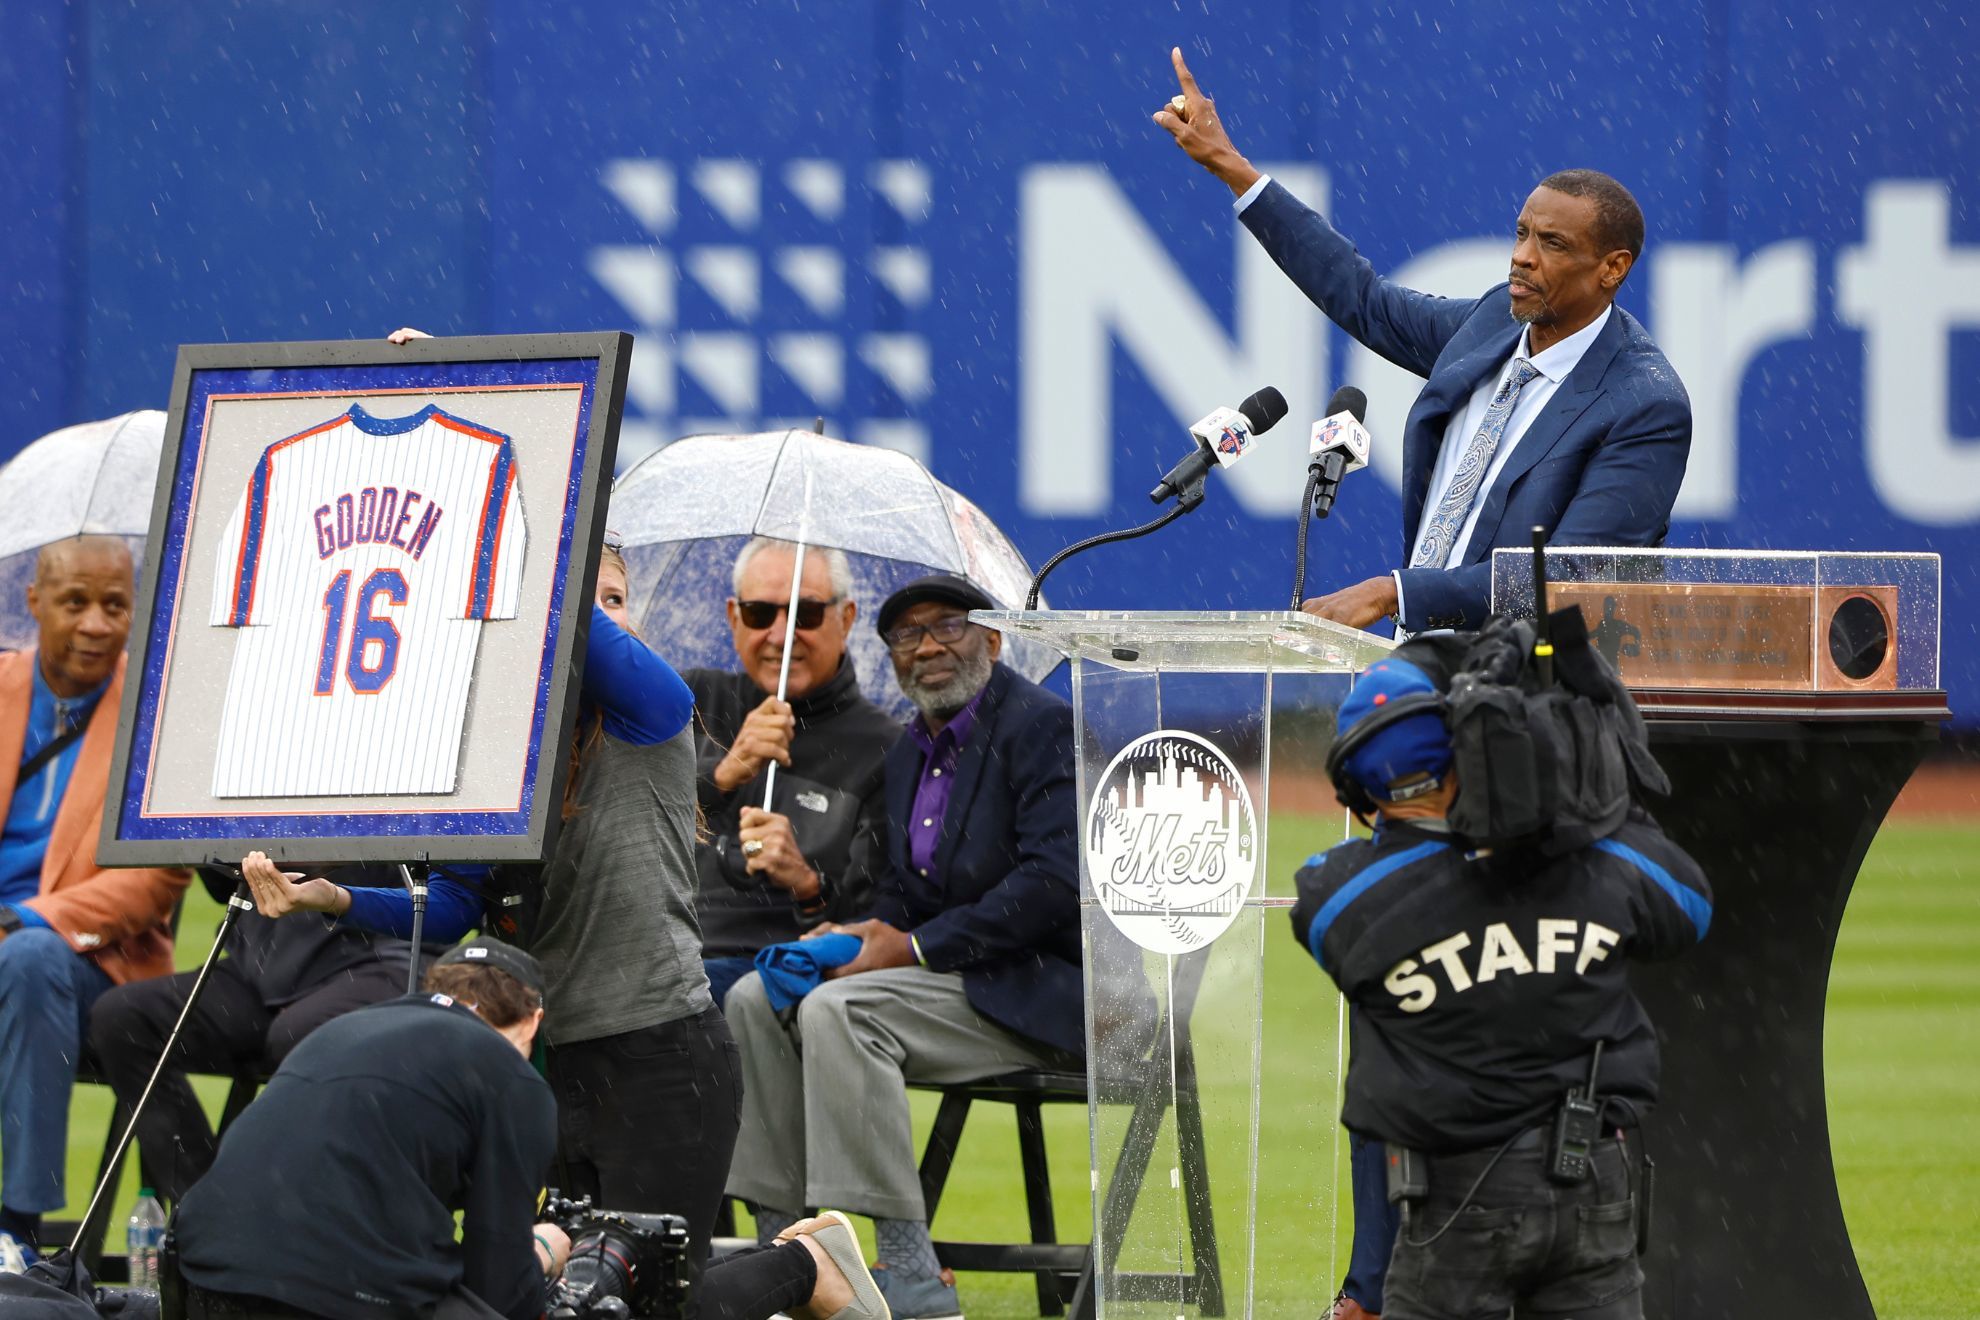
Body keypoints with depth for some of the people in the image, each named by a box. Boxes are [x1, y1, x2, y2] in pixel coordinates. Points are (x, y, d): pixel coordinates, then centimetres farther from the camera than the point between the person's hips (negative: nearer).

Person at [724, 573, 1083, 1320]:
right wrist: (862, 934, -5)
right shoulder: (911, 752, 18)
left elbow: (1056, 883, -21)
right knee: (757, 1000, -4)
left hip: (1034, 991, -9)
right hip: (943, 976, 9)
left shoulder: (1040, 727, -10)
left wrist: (916, 948, -20)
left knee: (837, 1011, -29)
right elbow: (902, 892, 21)